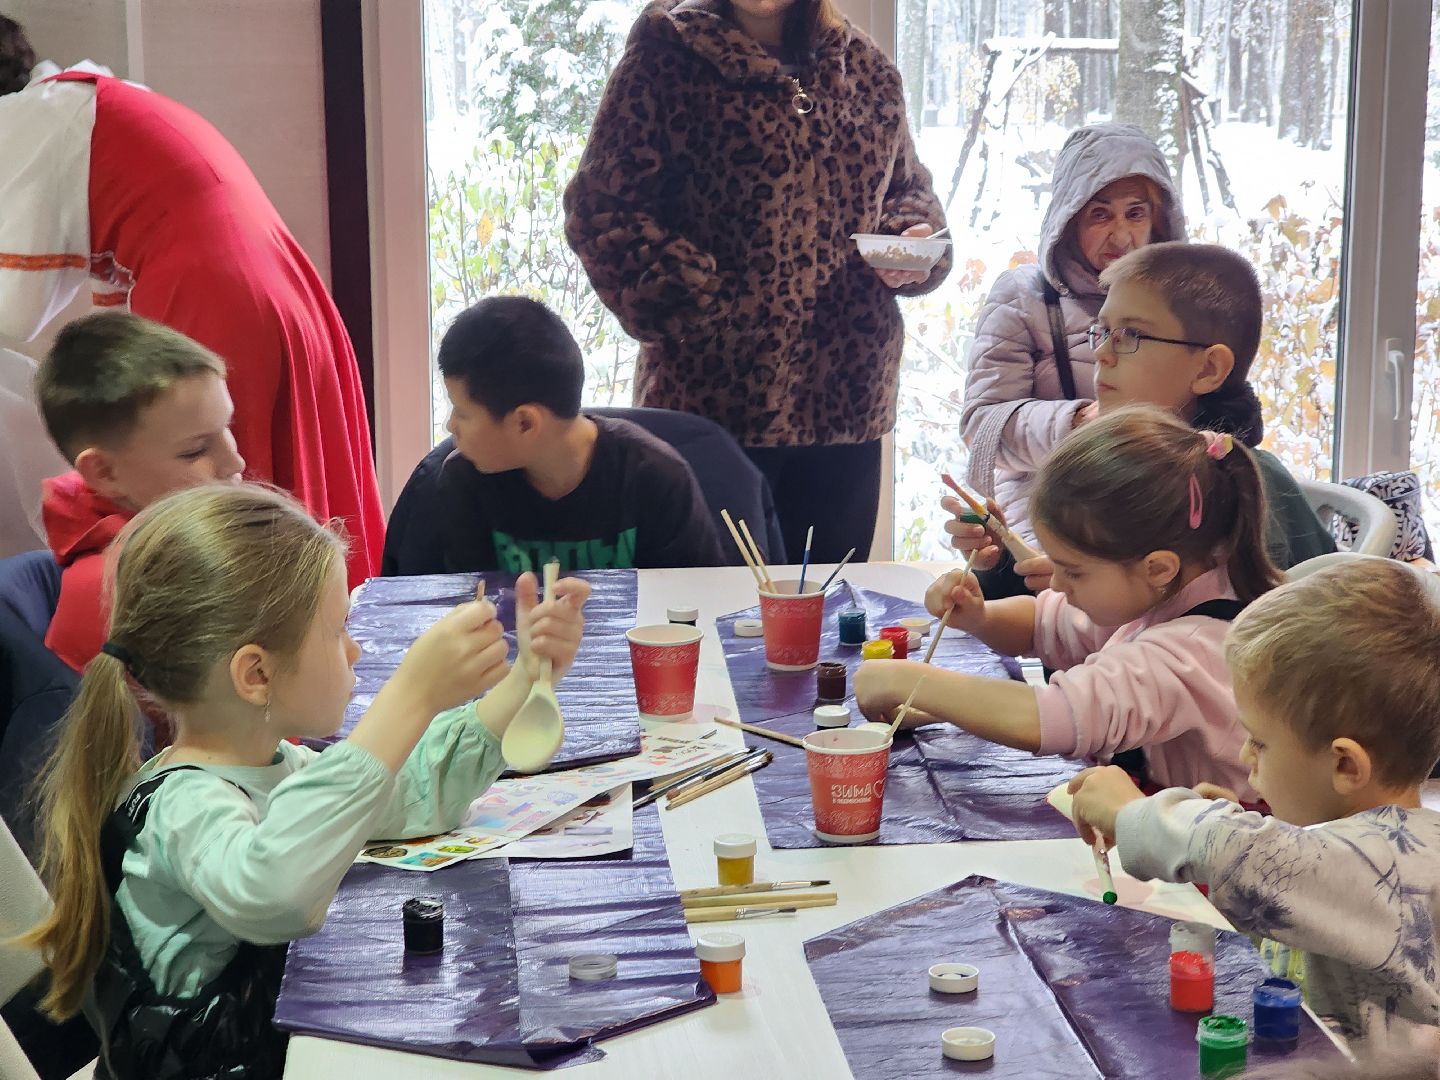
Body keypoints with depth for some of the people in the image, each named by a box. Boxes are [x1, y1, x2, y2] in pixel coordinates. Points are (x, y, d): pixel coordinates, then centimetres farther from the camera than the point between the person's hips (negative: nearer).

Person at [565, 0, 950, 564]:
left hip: (848, 397, 5)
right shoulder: (669, 53, 0)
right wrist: (692, 302, -15)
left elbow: (909, 188, 24)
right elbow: (603, 205, -4)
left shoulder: (867, 67, 14)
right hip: (717, 393, -4)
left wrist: (913, 242, 1)